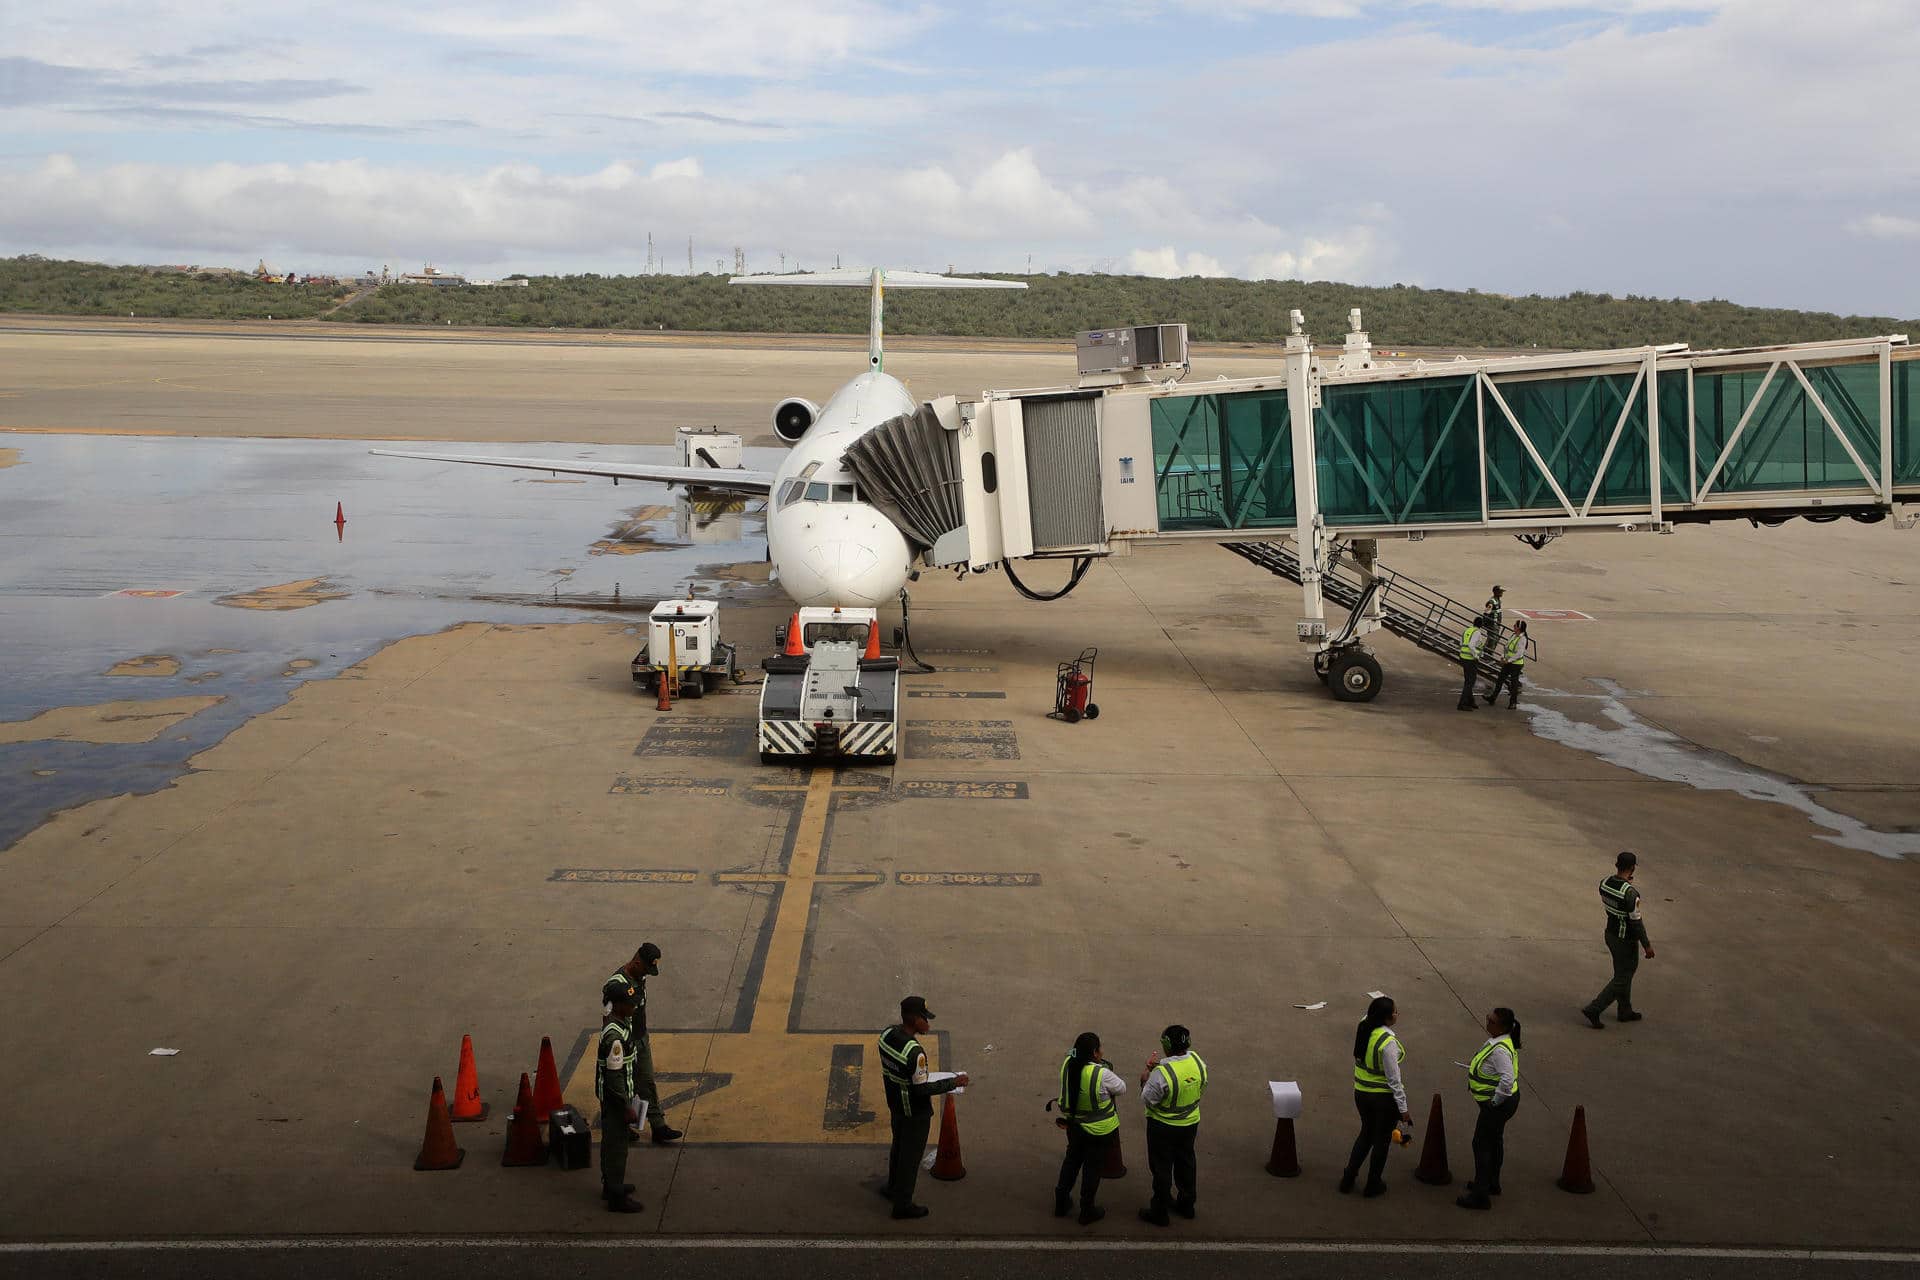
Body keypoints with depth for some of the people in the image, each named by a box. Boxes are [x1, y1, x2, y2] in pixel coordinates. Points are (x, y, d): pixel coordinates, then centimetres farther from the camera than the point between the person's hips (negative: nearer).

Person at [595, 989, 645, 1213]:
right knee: (616, 1144, 1)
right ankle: (616, 1197, 11)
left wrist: (629, 1097, 24)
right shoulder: (615, 1036, -29)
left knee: (611, 1140, 22)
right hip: (614, 1095, -10)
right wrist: (626, 1107, -20)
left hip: (610, 1094, 10)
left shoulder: (623, 1021, 2)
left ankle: (610, 1185, 37)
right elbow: (614, 1075, -27)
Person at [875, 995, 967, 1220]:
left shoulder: (886, 1035, -10)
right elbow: (922, 1089, -26)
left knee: (898, 1146, 29)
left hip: (895, 1104, 8)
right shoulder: (914, 1052, -34)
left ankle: (893, 1187, 49)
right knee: (911, 1155, 12)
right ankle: (902, 1204, 28)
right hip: (915, 1112, -8)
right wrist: (953, 1083, -18)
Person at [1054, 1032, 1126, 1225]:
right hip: (1100, 1130, -5)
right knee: (1093, 1167, 13)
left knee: (1072, 1159, 25)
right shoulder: (1101, 1074, -31)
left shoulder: (1067, 1065, -15)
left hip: (1074, 1125, 5)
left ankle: (1061, 1202, 37)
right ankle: (1087, 1210, 28)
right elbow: (1121, 1088, -13)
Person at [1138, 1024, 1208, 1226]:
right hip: (1191, 1124, 6)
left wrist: (1145, 1080, -4)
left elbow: (1147, 1101, -22)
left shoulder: (1161, 1073, -32)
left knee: (1162, 1168, 11)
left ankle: (1159, 1212, 24)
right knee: (1185, 1163, 23)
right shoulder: (1197, 1061, -13)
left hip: (1164, 1127, -6)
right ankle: (1187, 1205, 39)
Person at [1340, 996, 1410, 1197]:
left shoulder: (1362, 1027, -7)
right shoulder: (1388, 1042, -26)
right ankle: (1373, 1185, 28)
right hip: (1384, 1097, -6)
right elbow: (1393, 1079, -22)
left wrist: (1391, 1023, 9)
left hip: (1361, 1093, 6)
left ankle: (1348, 1178, 29)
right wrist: (1403, 1109, -16)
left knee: (1366, 1133, 26)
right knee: (1382, 1139, 14)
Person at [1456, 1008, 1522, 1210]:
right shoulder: (1499, 1041, 2)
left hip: (1499, 1103, -11)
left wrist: (1495, 1102, -25)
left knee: (1482, 1144, -3)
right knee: (1495, 1140, 24)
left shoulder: (1500, 1050, -30)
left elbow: (1507, 1079, -36)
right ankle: (1492, 1183, 41)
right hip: (1504, 1099, 11)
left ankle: (1480, 1195, 2)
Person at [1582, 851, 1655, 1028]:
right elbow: (1636, 921, -23)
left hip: (1610, 934, 8)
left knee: (1624, 973, 24)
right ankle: (1593, 1010, 3)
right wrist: (1646, 945, -12)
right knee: (1621, 980, 5)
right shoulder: (1630, 893, -29)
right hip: (1626, 941, -8)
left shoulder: (1604, 883, -7)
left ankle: (1625, 1011, 38)